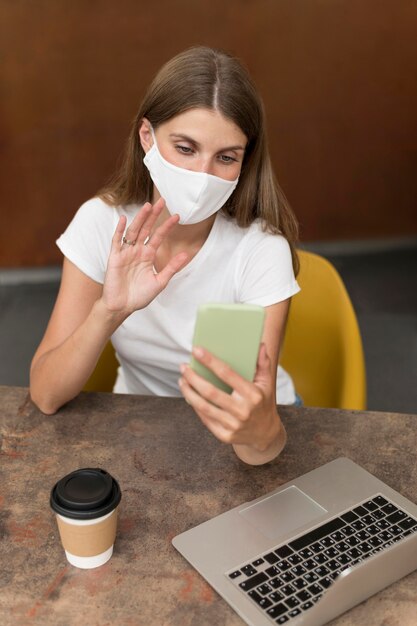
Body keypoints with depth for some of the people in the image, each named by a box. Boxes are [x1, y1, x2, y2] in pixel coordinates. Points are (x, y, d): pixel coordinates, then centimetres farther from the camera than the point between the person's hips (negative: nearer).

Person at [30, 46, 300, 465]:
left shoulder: (261, 249, -21)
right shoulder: (102, 223, -14)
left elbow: (257, 449, -26)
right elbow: (46, 396, -18)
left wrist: (262, 433, -48)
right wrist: (109, 312, -33)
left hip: (235, 430, 0)